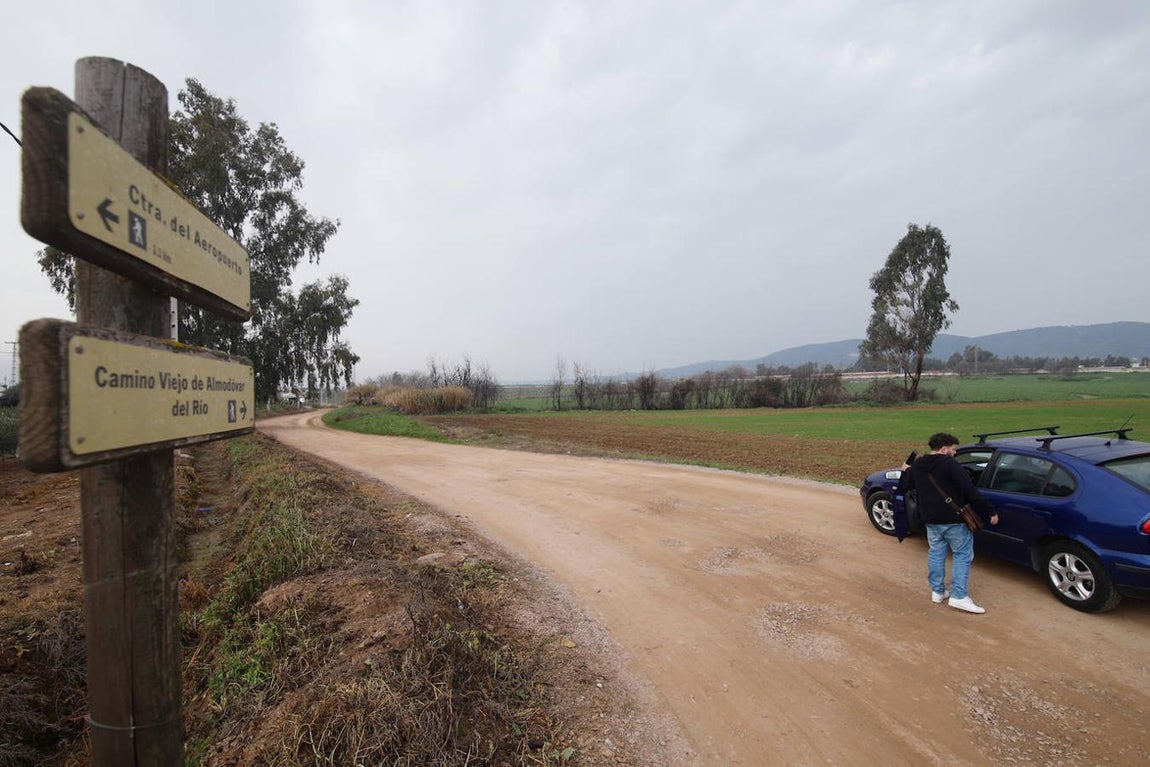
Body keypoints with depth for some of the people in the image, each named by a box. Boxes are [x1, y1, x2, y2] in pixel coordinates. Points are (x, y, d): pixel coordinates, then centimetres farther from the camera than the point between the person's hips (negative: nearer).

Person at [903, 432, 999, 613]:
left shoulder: (917, 466, 4)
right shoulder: (950, 464, -15)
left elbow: (907, 486, 17)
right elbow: (970, 490, -18)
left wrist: (906, 471, 37)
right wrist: (990, 511, -12)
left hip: (931, 520, 6)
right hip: (954, 520, -6)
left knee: (936, 553, 16)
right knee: (963, 555, 5)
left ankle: (937, 592, 22)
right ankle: (958, 596, 2)